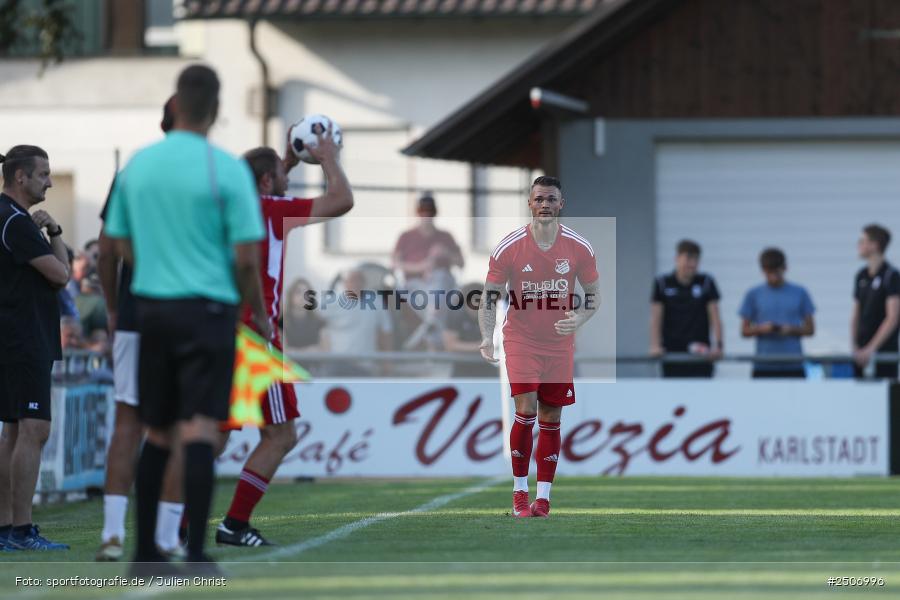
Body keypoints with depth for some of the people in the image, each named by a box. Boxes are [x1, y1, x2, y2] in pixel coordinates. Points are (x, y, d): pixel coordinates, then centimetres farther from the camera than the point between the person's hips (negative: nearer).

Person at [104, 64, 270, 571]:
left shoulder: (138, 164, 4)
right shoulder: (227, 169, -10)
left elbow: (122, 243, 13)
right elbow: (247, 256, -10)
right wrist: (260, 315, 4)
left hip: (152, 305, 5)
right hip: (208, 309, -5)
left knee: (157, 434, 13)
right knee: (201, 430, -7)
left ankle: (146, 549, 16)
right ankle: (197, 552, -12)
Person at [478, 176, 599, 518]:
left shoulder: (579, 248, -5)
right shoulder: (509, 248, -9)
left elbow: (593, 296, 5)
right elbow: (489, 297, -3)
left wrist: (578, 319, -16)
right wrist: (487, 336, -19)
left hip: (560, 344, 2)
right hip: (520, 340, -2)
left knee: (550, 420, 4)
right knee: (525, 412, -15)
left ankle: (543, 497, 9)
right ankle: (520, 491, -2)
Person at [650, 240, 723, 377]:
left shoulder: (706, 283, 3)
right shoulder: (663, 284, 2)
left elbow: (714, 318, 0)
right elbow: (656, 318, -1)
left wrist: (718, 345, -12)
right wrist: (655, 346, -13)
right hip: (672, 353, 0)